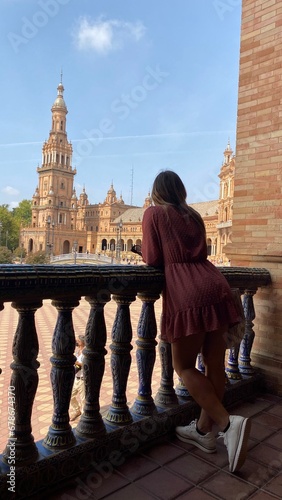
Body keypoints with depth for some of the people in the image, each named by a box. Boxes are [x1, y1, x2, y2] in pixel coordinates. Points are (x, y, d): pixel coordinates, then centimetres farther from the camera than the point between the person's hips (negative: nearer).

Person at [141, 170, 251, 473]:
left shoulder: (153, 213, 6)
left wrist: (146, 252, 23)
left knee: (183, 366, 6)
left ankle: (227, 423, -8)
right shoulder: (194, 216, 22)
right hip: (216, 286, 7)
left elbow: (152, 259, 2)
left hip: (188, 294, -6)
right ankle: (203, 431, 24)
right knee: (214, 362, 10)